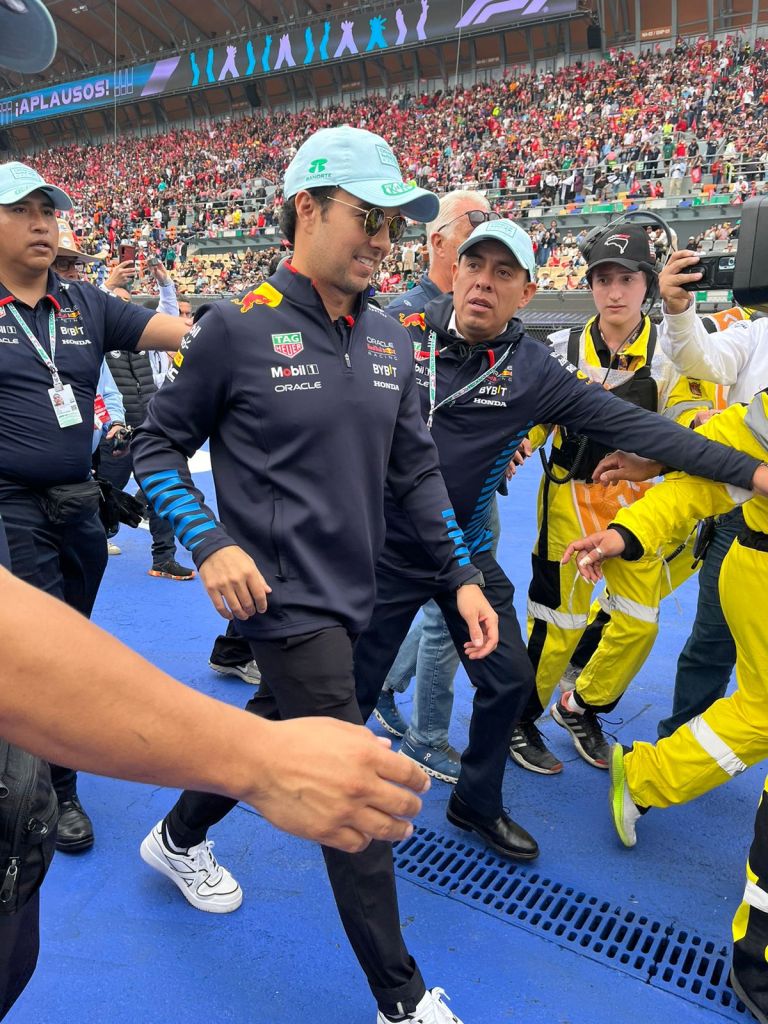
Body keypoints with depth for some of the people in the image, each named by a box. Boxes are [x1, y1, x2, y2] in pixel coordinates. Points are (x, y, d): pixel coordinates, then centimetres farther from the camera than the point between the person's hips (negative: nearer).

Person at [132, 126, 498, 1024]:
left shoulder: (388, 338, 5)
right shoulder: (237, 327, -12)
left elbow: (415, 467, 8)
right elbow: (157, 445, -4)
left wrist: (461, 575, 4)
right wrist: (210, 544, -18)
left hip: (348, 594, 7)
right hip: (287, 599, -7)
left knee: (270, 726, 24)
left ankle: (179, 838, 54)